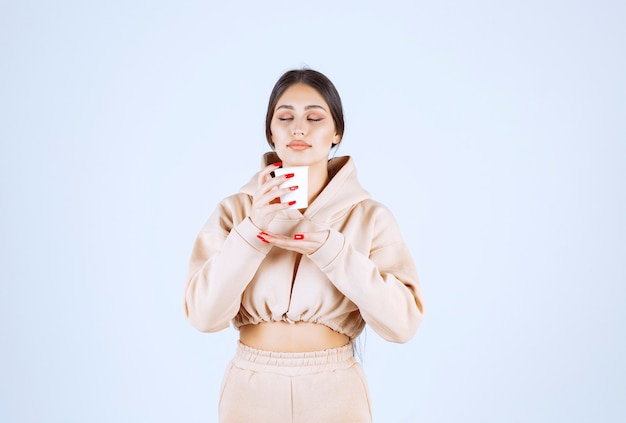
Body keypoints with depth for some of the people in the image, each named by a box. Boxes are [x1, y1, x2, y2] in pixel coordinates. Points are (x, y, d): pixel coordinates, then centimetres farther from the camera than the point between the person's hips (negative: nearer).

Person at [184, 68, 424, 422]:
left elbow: (402, 321, -14)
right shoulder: (235, 211, -4)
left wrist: (330, 248, -23)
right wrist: (253, 229, -23)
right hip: (252, 392, 1)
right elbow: (204, 314, -12)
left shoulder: (371, 216, -6)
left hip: (334, 394, 0)